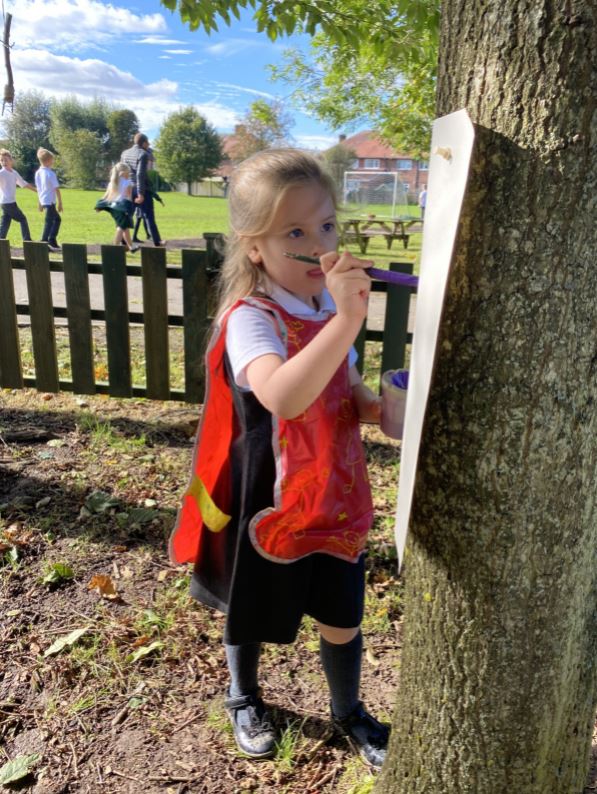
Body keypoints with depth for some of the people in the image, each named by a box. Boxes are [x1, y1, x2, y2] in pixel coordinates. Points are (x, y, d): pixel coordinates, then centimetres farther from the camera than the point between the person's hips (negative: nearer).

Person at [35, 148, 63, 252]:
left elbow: (38, 188, 14)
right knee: (49, 223, -3)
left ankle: (52, 241, 19)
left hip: (43, 201, 8)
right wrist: (60, 203, -8)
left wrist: (40, 203, 20)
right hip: (50, 201, -8)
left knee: (57, 219, 20)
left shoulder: (38, 173, 9)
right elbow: (56, 189, -13)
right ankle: (43, 244, -4)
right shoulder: (51, 173, -14)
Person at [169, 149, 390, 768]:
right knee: (253, 613, 21)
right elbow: (282, 398, -44)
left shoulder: (332, 308, -1)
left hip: (335, 499, 5)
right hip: (270, 505, -5)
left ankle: (348, 710, 49)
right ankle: (244, 697, 53)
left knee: (342, 619, 18)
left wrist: (378, 408, -8)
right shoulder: (251, 319, -24)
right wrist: (347, 319, -49)